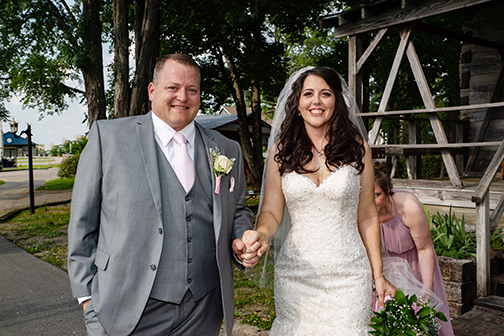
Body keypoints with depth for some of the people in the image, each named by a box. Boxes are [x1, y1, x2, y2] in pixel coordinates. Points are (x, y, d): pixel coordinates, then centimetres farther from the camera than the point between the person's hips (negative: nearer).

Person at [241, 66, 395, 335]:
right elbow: (271, 211, 1)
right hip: (295, 273, 1)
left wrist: (378, 275, 4)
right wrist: (261, 233, -22)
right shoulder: (281, 150, 1)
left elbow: (367, 215, 3)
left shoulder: (357, 148, 0)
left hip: (348, 275, 0)